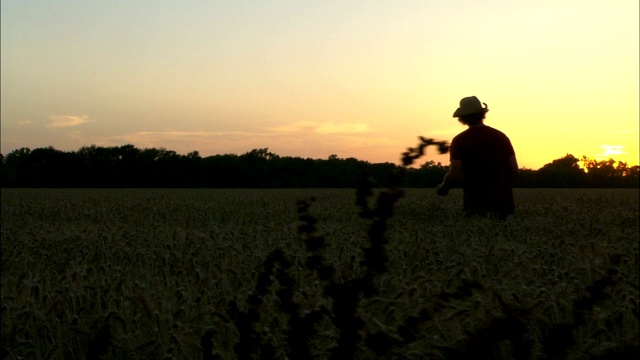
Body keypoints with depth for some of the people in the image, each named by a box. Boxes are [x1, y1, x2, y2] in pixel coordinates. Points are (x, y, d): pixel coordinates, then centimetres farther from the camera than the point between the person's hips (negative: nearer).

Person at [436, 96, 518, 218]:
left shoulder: (459, 140, -4)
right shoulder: (501, 136, 8)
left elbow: (454, 174, -11)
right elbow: (515, 170, 8)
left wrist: (443, 188, 7)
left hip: (476, 201, -3)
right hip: (503, 200, 3)